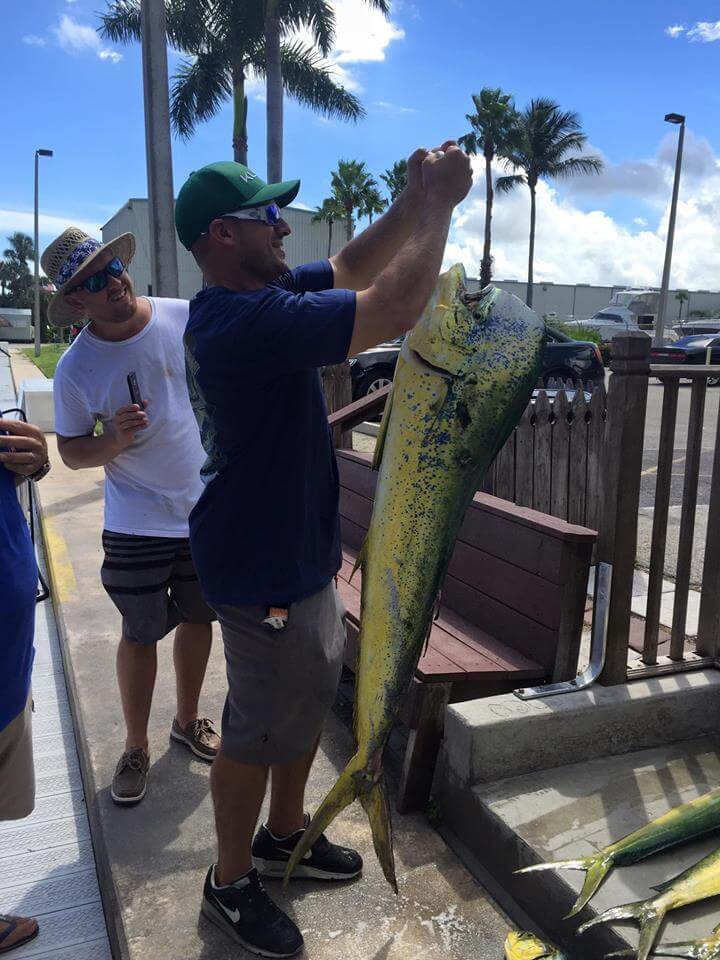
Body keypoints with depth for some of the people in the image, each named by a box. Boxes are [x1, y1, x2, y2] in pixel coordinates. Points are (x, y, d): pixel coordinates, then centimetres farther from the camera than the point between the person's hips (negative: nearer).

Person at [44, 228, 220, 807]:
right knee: (140, 635, 9)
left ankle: (188, 721, 41)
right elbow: (71, 453, -2)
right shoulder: (76, 369, -11)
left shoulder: (189, 318, -8)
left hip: (209, 510, 2)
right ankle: (136, 748, 31)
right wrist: (113, 441, -23)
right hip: (137, 525, -2)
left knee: (197, 620, 17)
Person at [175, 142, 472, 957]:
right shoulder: (249, 320, -27)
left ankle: (284, 833, 44)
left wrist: (415, 201, 0)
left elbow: (348, 270, 13)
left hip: (299, 552, 10)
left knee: (311, 694, 23)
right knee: (260, 725, 8)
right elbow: (394, 309, -33)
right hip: (265, 567, -10)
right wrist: (437, 202, -18)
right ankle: (230, 883, 31)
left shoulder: (248, 302, 5)